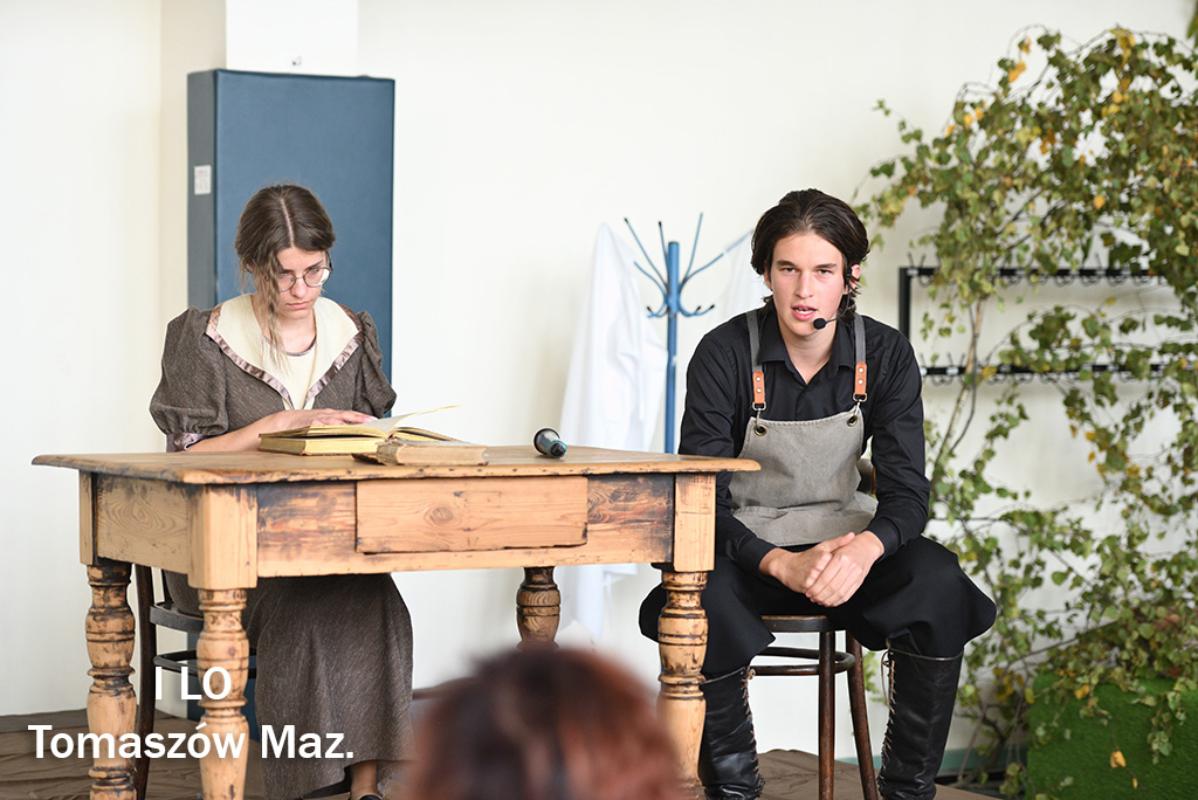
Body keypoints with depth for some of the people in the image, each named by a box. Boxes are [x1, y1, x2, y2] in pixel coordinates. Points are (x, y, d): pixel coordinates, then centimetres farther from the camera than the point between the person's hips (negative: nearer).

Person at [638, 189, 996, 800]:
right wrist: (782, 565, -36)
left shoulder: (884, 354, -6)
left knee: (940, 583, -29)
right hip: (746, 548, -2)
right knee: (702, 600, -37)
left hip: (844, 544, 2)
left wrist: (866, 548, -35)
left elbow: (907, 492, -10)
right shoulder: (725, 354, -14)